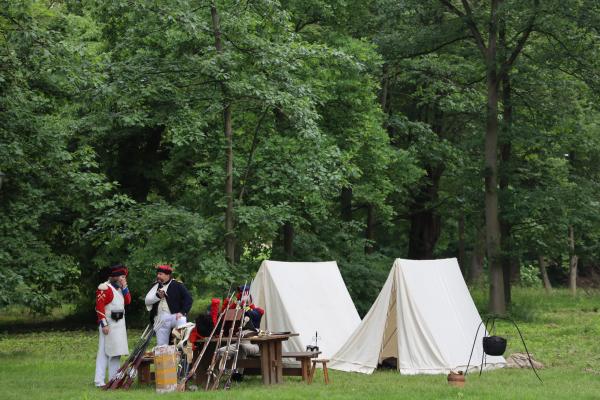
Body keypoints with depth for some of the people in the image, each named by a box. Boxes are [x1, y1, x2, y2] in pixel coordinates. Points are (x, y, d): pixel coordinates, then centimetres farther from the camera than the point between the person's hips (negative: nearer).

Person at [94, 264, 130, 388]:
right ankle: (99, 381, -9)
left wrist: (124, 287, 2)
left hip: (120, 324, 9)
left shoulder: (119, 288, 16)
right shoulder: (104, 288, -12)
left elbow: (128, 301, 13)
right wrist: (104, 324, -21)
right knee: (104, 351, -8)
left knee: (116, 352, 13)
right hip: (109, 324, -9)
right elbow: (99, 307, -17)